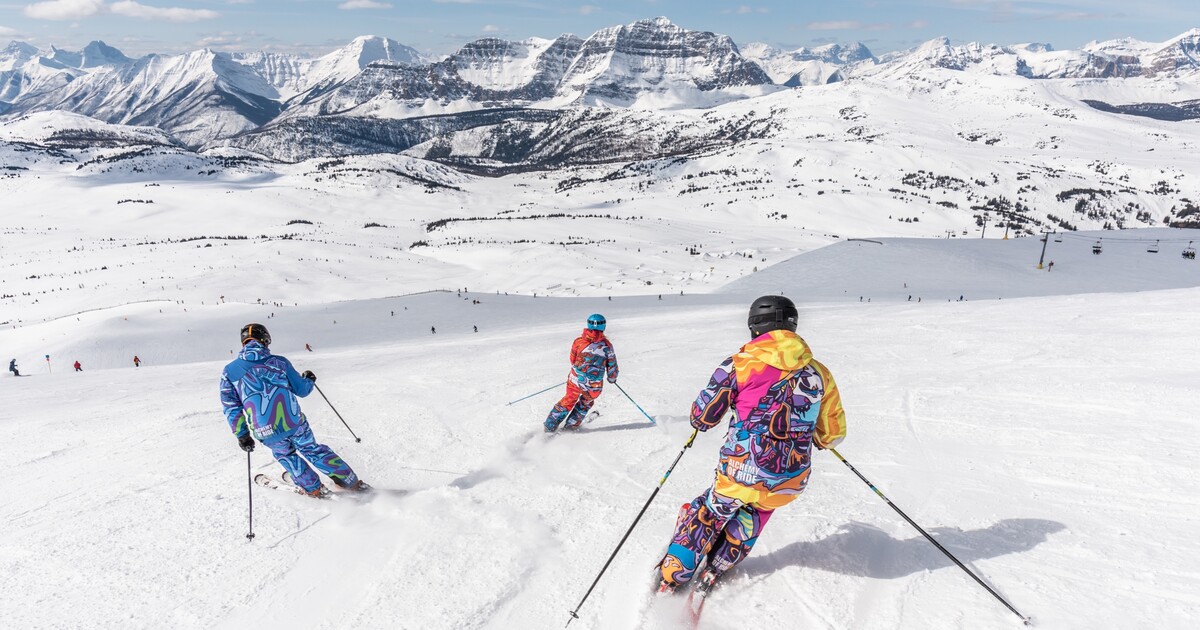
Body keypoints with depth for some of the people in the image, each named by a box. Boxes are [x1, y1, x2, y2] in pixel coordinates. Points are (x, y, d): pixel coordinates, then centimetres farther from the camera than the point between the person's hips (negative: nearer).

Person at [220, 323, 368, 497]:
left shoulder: (229, 371, 4)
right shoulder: (278, 361, 2)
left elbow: (231, 408, 5)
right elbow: (302, 390, 8)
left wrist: (242, 434, 12)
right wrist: (309, 379, 29)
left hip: (266, 432, 0)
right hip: (294, 422, 0)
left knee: (285, 454, 30)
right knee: (312, 450, 22)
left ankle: (314, 489, 32)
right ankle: (351, 482, 24)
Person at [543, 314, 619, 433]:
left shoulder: (579, 341, -3)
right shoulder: (607, 345, -4)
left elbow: (572, 361, 9)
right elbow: (612, 365, 3)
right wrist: (612, 378, 23)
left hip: (575, 381, 1)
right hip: (594, 387, 0)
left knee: (568, 400, 24)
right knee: (586, 402, 29)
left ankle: (550, 426, 24)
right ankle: (571, 425, 31)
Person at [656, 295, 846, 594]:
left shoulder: (739, 365, -8)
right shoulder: (818, 373, 2)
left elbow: (702, 418, -2)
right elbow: (832, 435, 9)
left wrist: (700, 419, 21)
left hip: (739, 475, -3)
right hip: (790, 484, 3)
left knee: (707, 515, 24)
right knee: (752, 515, 33)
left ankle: (671, 578, 28)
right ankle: (714, 571, 34)